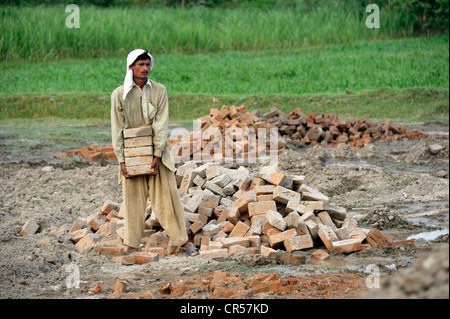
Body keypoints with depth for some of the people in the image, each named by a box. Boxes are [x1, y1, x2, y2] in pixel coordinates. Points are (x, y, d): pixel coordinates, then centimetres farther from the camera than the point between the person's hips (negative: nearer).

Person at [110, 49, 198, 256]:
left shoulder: (159, 91, 0)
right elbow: (117, 129, -3)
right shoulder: (119, 95, -3)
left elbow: (161, 124, -4)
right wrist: (121, 160, -8)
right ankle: (132, 245, 11)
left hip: (156, 153, 1)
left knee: (168, 196, 1)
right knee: (133, 199, 3)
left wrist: (157, 155, -12)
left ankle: (181, 241, 7)